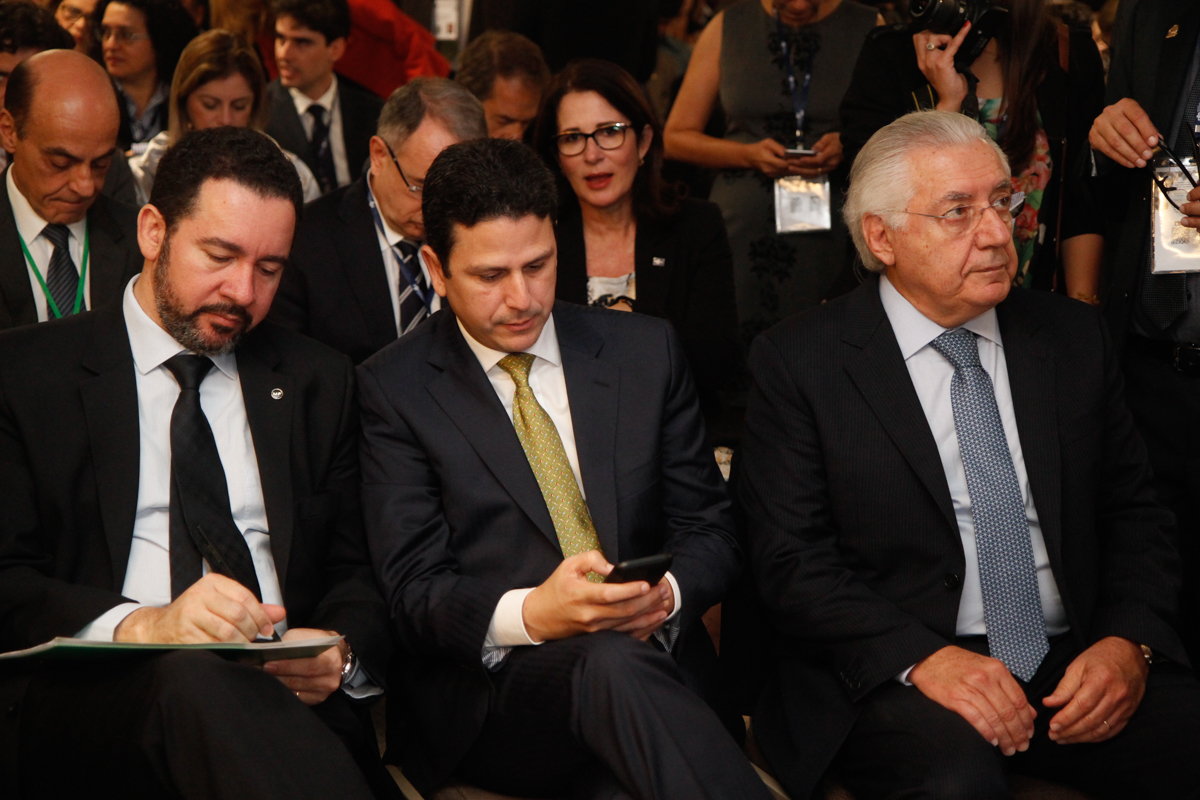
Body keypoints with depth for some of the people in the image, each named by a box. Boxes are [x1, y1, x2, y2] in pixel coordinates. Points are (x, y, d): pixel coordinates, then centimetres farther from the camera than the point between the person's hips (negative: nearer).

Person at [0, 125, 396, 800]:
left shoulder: (318, 382, 21)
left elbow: (357, 573, 19)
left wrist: (341, 655, -5)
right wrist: (141, 626, -21)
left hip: (287, 696, 3)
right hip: (100, 698, -3)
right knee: (192, 676, -38)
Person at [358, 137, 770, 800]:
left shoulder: (645, 351, 13)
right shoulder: (394, 389, 4)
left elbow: (708, 528, 14)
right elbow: (413, 589, -3)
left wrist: (667, 594, -11)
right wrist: (528, 615, -24)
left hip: (650, 655, 1)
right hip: (486, 690, -1)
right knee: (612, 663, -35)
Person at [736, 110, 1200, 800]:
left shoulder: (1074, 338, 12)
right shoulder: (799, 362, 0)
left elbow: (1134, 513, 13)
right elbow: (791, 559, -5)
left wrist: (1127, 641, -6)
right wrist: (922, 656, -19)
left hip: (1077, 665, 4)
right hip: (893, 677, -3)